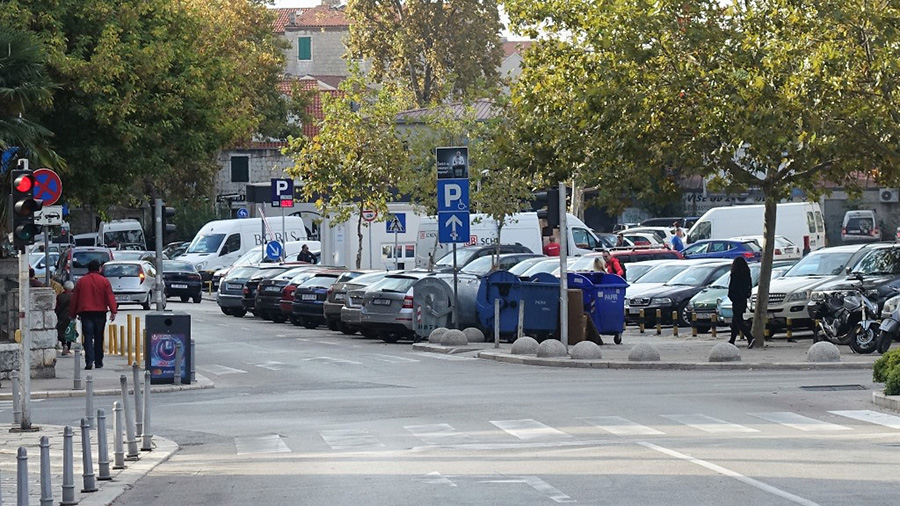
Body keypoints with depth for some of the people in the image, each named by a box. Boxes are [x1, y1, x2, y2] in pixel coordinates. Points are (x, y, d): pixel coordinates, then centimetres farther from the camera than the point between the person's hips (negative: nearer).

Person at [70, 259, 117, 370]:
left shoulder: (81, 281, 6)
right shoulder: (104, 281, 1)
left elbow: (74, 299, 10)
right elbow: (110, 297, -6)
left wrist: (73, 313, 17)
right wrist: (113, 311, -7)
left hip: (85, 312, 0)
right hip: (100, 312, 0)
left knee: (88, 337, -4)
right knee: (98, 338, 10)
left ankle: (89, 361, -19)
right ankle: (98, 362, 14)